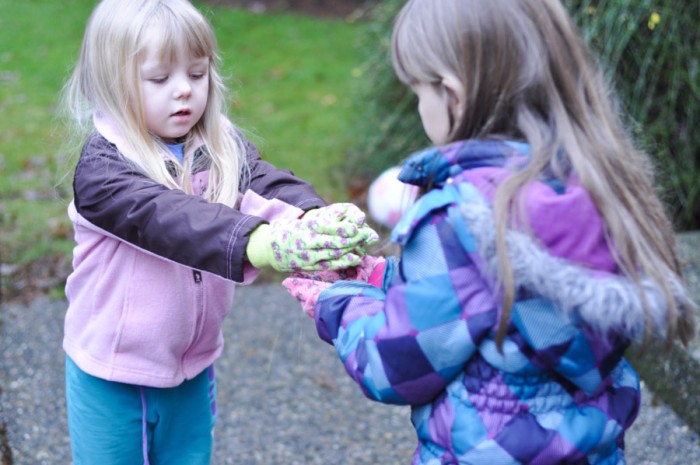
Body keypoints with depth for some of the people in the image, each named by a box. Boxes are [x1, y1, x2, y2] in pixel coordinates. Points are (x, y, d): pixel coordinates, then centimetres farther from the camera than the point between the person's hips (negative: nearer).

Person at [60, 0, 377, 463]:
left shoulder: (225, 149, -5)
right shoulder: (101, 167, -21)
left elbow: (270, 184, -23)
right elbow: (170, 217, -37)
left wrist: (322, 220, -45)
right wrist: (265, 244, -53)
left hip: (192, 367, 4)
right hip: (113, 374, -4)